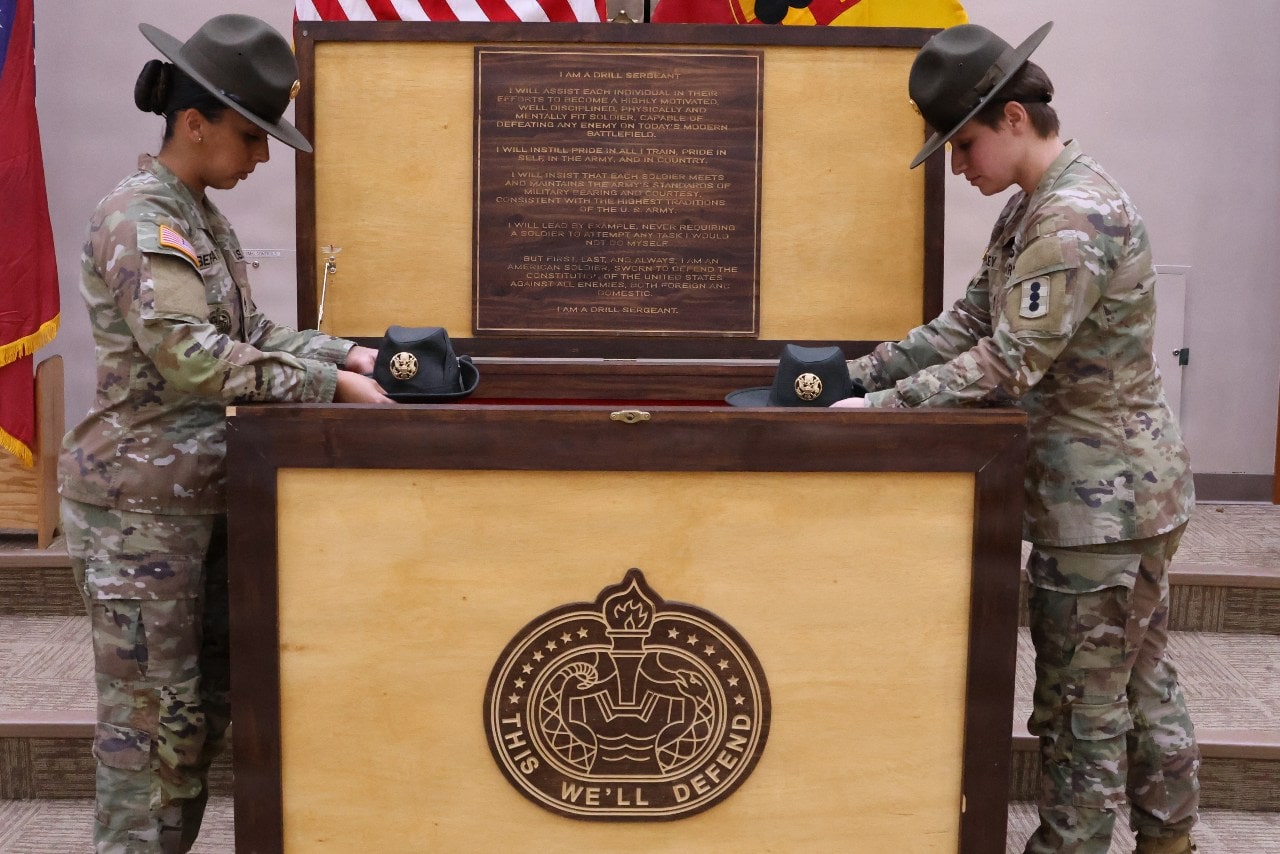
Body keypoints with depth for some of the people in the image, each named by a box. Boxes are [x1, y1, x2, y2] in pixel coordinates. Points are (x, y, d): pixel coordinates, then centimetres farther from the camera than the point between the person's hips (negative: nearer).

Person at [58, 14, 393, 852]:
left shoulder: (204, 216, 13)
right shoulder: (139, 216, -15)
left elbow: (247, 334, 15)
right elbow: (191, 355, -25)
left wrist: (342, 352, 1)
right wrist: (328, 384, -23)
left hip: (202, 496, 9)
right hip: (141, 503, -9)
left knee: (206, 704, 15)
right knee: (152, 713, -1)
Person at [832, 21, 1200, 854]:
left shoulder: (1077, 217, -22)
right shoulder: (1032, 207, 9)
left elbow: (1009, 364, -25)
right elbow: (969, 322, 9)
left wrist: (880, 408, -21)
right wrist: (861, 371, 1)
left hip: (1103, 495, -10)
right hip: (1126, 485, 10)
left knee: (1084, 701, 3)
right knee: (1144, 682, 21)